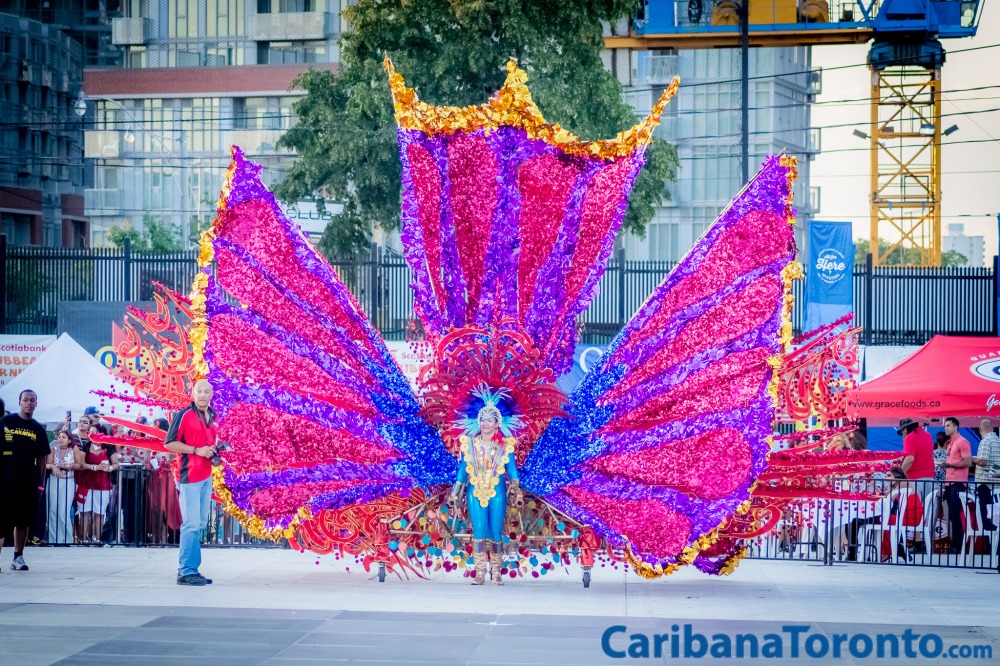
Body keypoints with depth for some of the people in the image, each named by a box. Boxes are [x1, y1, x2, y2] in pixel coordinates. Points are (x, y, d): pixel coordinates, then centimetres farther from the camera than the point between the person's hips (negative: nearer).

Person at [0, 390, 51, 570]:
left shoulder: (39, 430, 10)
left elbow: (41, 459, 12)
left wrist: (41, 483, 6)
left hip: (29, 481, 3)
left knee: (23, 520, 7)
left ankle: (18, 557, 13)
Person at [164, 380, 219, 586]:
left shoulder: (212, 416, 13)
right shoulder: (183, 415, -10)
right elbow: (169, 443, -12)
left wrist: (215, 448, 8)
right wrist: (196, 450, -18)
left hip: (206, 476, 8)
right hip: (189, 476, -8)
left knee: (200, 524, 11)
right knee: (191, 524, -9)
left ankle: (190, 569, 17)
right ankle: (186, 572, -6)